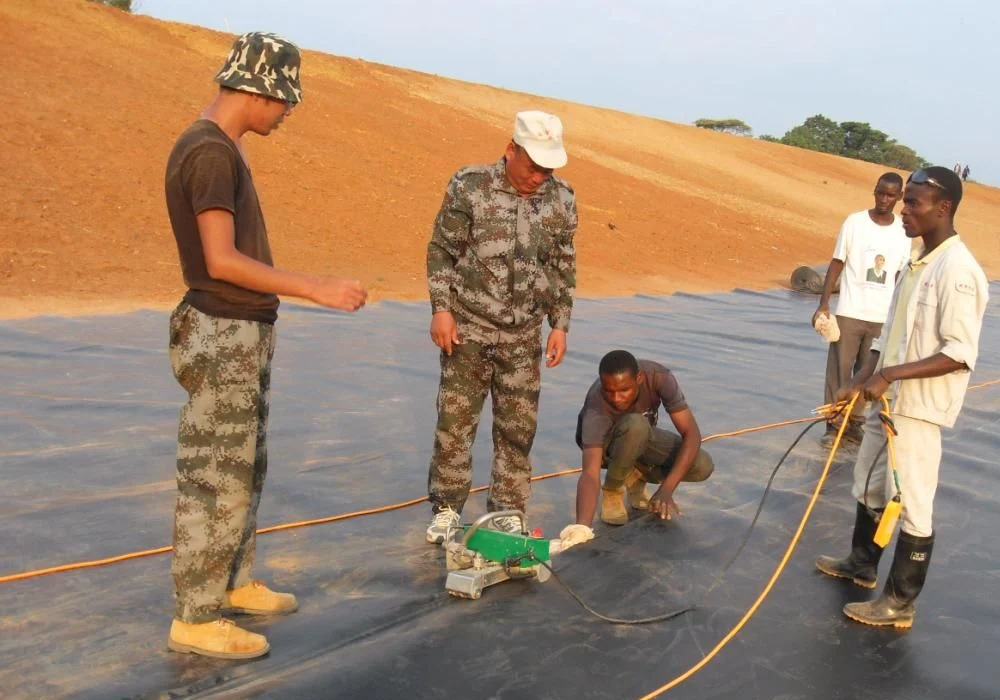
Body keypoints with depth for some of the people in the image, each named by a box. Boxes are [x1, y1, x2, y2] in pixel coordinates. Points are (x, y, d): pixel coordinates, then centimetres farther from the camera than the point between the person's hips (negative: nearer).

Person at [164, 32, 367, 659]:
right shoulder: (210, 152, -18)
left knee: (245, 468, 18)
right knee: (217, 480, -2)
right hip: (224, 339, -10)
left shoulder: (224, 147, 12)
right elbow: (222, 261, -24)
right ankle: (195, 618, 9)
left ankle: (234, 582, 32)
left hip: (246, 334, 10)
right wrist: (318, 290, -23)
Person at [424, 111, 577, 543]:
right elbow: (441, 251, -3)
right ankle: (447, 509, 17)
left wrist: (560, 325, 7)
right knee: (454, 422, 3)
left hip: (523, 338, 3)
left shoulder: (562, 200, 1)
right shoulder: (469, 187, -8)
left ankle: (508, 513, 21)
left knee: (518, 429, 7)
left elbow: (564, 268, 9)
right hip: (468, 329, -2)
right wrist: (441, 309, -9)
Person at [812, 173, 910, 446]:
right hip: (849, 311, -2)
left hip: (883, 316, 2)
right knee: (839, 369, 0)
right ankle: (833, 424, 9)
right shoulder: (855, 222, -4)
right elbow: (836, 264, -2)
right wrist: (823, 304, -8)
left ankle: (855, 423, 17)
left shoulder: (903, 231, 4)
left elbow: (901, 277, 10)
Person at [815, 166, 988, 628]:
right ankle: (862, 564, 42)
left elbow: (960, 355, -22)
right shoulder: (917, 263, 10)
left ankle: (900, 602, 12)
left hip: (919, 408, -10)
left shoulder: (957, 270, -18)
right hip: (887, 400, 10)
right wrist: (859, 382, 7)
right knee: (869, 488, 23)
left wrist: (891, 375, -25)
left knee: (912, 505, 0)